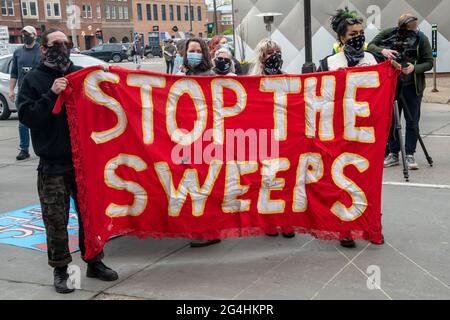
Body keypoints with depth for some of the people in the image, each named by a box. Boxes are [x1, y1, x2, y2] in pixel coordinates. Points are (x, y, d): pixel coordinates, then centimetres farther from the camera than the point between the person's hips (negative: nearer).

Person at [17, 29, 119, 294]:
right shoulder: (34, 79, 1)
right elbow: (27, 116, -10)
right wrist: (51, 94, -20)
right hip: (52, 164, -3)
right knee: (56, 220, 2)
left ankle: (94, 262, 26)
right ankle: (61, 269, 16)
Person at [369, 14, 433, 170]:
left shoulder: (422, 39, -10)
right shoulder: (389, 33, -8)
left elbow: (429, 62, -6)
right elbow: (370, 46, -10)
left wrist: (414, 68, -25)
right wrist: (382, 50, -30)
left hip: (412, 87, -1)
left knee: (412, 122, 1)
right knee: (391, 121, 6)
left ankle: (410, 155, 9)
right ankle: (393, 154, 16)